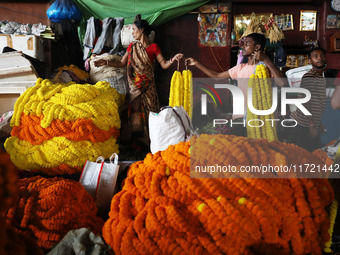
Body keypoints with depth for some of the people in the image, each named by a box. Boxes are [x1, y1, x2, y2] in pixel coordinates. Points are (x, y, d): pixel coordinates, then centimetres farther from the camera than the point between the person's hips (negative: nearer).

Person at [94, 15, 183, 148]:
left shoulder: (153, 47, -1)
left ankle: (148, 139, 7)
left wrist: (173, 59, -22)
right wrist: (106, 62, 5)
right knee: (134, 110, 4)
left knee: (148, 111, -1)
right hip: (134, 86, 3)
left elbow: (164, 65, -4)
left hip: (147, 86, -3)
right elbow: (122, 63, 13)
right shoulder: (132, 46, 10)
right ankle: (135, 140, 11)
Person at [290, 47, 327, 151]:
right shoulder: (309, 77, -13)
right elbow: (305, 102, -18)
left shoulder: (323, 77, 16)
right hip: (303, 126, -9)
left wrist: (319, 124, 21)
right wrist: (312, 125, -20)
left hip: (315, 124, 9)